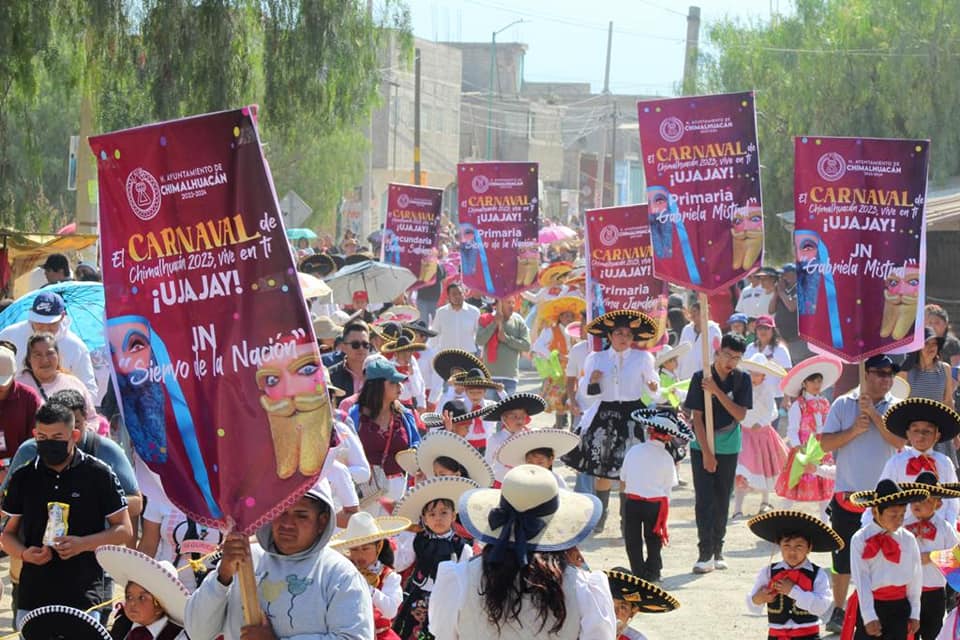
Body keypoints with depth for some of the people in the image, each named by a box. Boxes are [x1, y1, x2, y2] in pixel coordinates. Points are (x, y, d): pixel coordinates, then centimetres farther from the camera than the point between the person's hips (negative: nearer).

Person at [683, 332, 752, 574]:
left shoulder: (742, 380, -2)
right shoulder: (701, 378, -8)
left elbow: (740, 414, -9)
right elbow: (696, 417, -8)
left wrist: (717, 391, -20)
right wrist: (706, 452, -13)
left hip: (728, 449, 2)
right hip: (702, 447, -2)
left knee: (722, 501, 7)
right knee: (704, 500, -7)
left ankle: (717, 551, 15)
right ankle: (705, 553, -8)